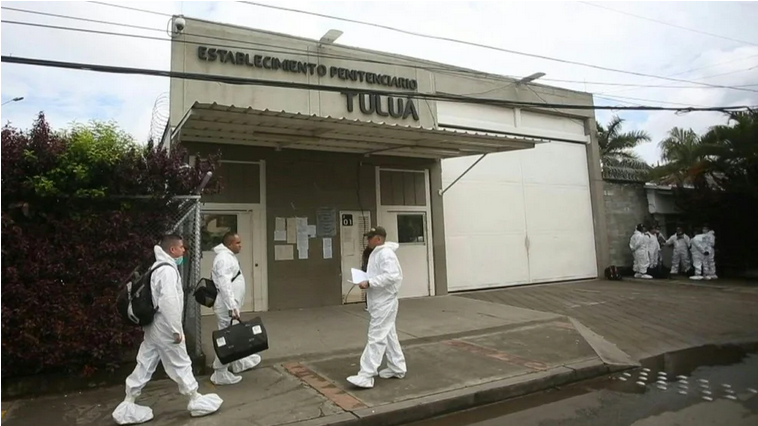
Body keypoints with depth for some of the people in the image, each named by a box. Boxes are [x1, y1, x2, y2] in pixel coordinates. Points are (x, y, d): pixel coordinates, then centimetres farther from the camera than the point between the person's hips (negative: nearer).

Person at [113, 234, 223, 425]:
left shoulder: (159, 267, 13)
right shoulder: (168, 269, -20)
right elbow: (169, 302, -27)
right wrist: (176, 330, -21)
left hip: (154, 327, 10)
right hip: (164, 328, -10)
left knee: (145, 366, 13)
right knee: (181, 364, 3)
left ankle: (128, 406, 19)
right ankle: (196, 401, 16)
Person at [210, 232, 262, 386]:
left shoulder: (229, 256, 13)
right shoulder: (224, 258, -20)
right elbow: (224, 285, -27)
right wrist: (232, 307, -28)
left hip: (230, 304, 11)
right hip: (227, 306, -11)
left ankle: (238, 362, 36)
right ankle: (220, 374, 8)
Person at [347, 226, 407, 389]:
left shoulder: (386, 254, -18)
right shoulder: (377, 253, 13)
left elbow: (391, 276, -29)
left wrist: (369, 283, -27)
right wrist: (366, 281, 5)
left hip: (384, 303, -11)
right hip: (379, 302, 11)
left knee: (376, 338, -8)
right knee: (389, 335, 17)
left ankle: (366, 377, -6)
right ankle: (397, 368, 28)